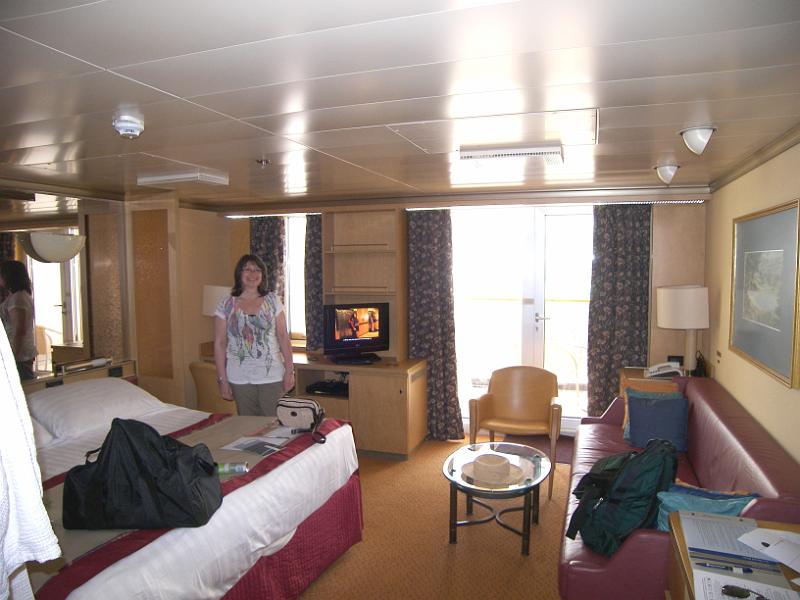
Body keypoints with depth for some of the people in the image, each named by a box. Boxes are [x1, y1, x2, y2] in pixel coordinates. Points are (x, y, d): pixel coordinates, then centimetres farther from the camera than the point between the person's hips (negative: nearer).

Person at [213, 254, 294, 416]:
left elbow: (283, 337, 2)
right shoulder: (226, 305, 0)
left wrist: (289, 371, -2)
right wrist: (222, 380, -1)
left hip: (272, 377, 0)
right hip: (240, 379, 0)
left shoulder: (272, 301, 3)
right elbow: (219, 344, 1)